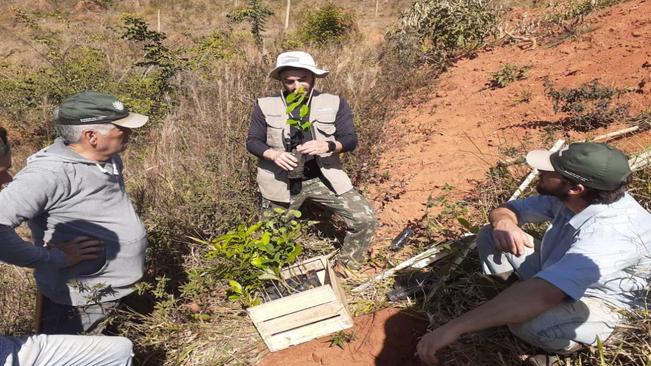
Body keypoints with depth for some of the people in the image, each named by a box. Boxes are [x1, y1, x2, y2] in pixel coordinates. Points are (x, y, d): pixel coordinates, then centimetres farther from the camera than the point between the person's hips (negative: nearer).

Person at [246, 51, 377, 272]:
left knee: (365, 220, -9)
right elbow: (252, 142, 0)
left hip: (324, 178, 0)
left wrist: (327, 145, -25)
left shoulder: (335, 104, -2)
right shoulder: (265, 106, -3)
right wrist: (274, 154, -21)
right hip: (281, 181, 0)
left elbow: (350, 140, -3)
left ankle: (348, 268, 15)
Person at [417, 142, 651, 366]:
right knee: (490, 237, -5)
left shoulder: (611, 231, -39)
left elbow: (540, 295, -50)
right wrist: (503, 222, -29)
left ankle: (571, 342, -4)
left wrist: (454, 327, -51)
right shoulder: (566, 197, -15)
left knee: (528, 323, -37)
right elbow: (505, 210, -1)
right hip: (553, 275, 7)